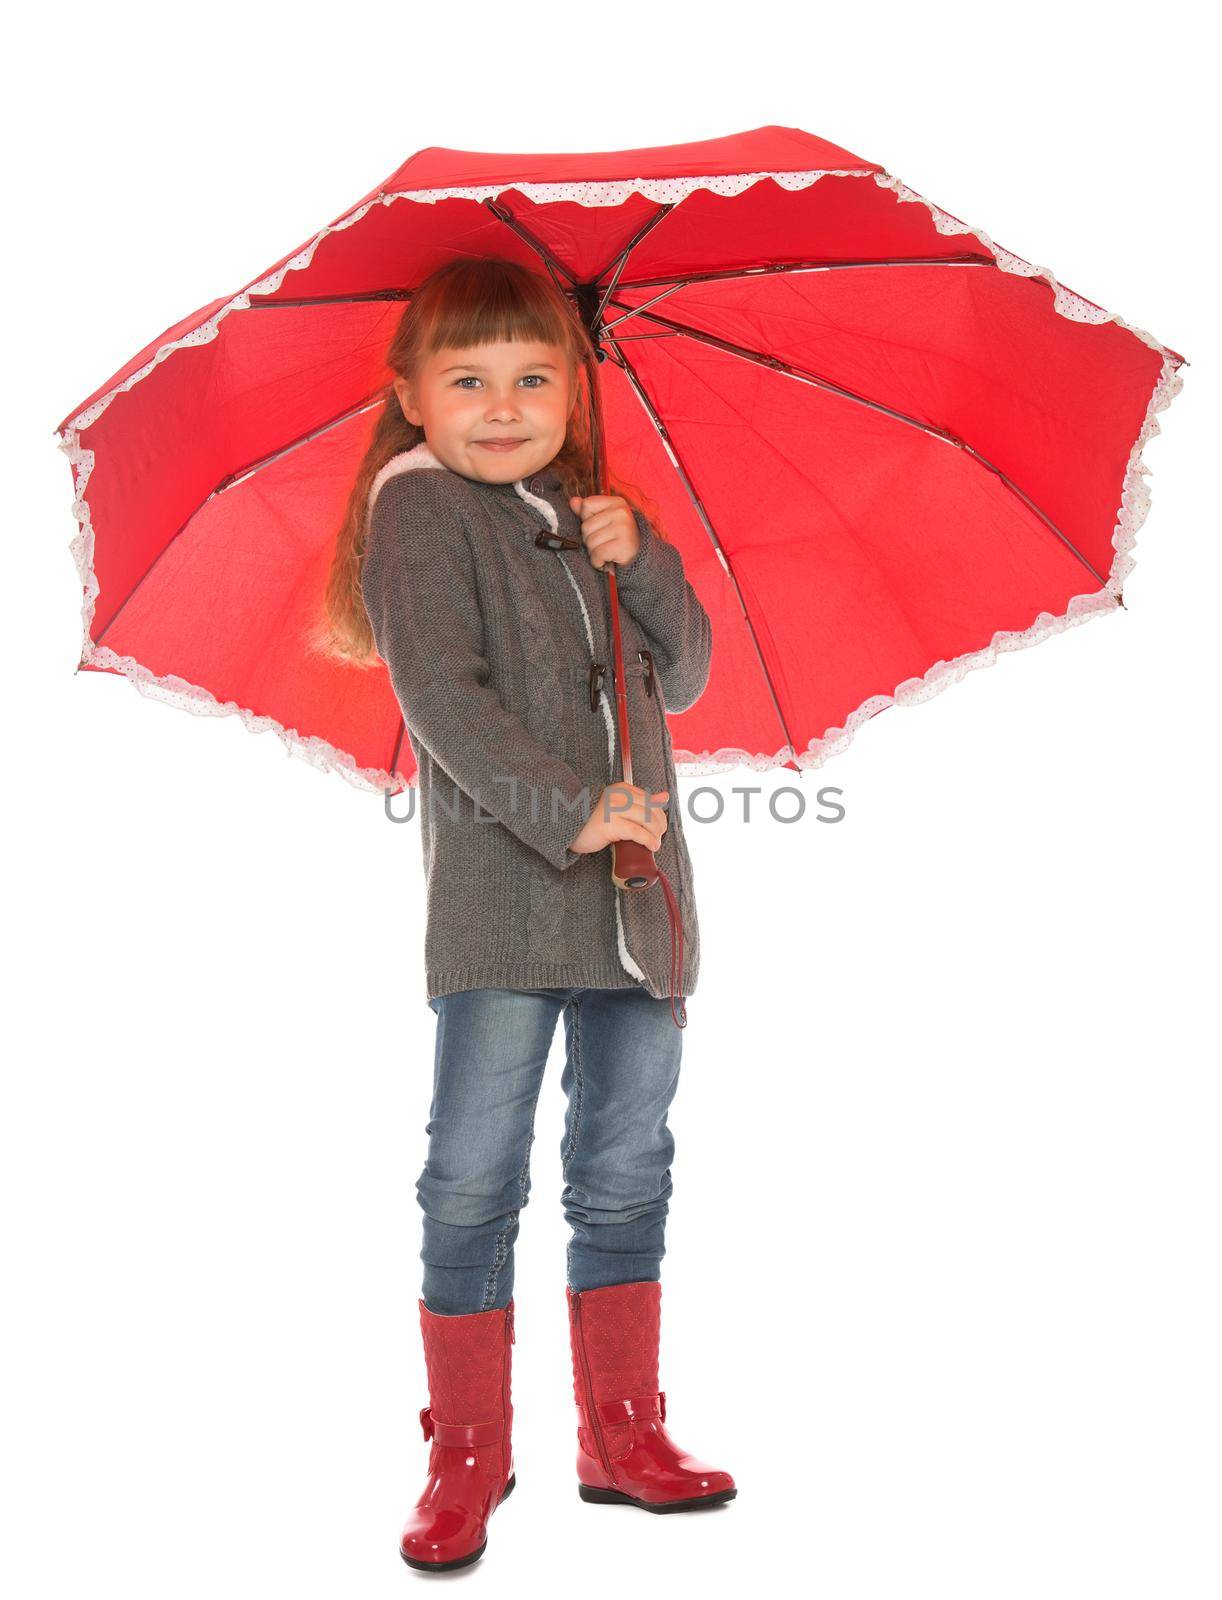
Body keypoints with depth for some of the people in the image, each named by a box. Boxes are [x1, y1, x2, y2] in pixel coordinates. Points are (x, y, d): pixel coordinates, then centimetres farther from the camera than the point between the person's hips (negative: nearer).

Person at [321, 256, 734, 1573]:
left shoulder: (588, 517, 18)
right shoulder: (418, 507, -1)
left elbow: (684, 677, 15)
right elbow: (442, 696, -13)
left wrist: (641, 560, -1)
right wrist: (570, 811, -20)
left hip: (634, 889, 6)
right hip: (498, 889, -6)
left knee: (626, 1172, 11)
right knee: (474, 1178, -1)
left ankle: (622, 1436, 25)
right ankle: (467, 1454, 16)